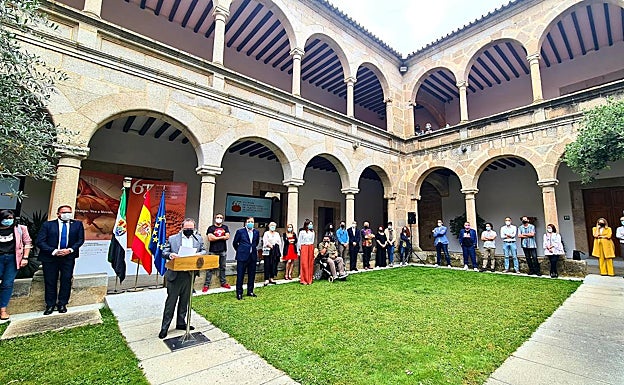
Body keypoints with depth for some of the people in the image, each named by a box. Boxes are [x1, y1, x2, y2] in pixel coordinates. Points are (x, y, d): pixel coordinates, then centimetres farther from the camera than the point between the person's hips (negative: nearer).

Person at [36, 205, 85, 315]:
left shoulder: (77, 224, 4)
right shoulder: (48, 225, 1)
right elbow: (40, 241, -2)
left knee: (66, 280, 2)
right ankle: (50, 305, 21)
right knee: (50, 281, 7)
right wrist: (53, 251, -14)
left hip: (68, 256, 0)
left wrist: (70, 250, -11)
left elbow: (80, 239, 3)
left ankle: (62, 304, 15)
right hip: (50, 256, 0)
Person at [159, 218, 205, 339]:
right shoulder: (172, 238, -2)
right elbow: (164, 252, 0)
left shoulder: (198, 239, 5)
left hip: (190, 274, 3)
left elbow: (204, 251, 8)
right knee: (171, 300, 4)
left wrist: (199, 254, -14)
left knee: (185, 300, 15)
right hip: (175, 275, -3)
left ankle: (181, 323, 31)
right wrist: (170, 255, -22)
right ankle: (165, 327, 18)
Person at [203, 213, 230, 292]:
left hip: (223, 251, 3)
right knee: (210, 268, -2)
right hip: (213, 251, -3)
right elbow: (210, 238, -11)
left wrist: (215, 237, -8)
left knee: (222, 267, 11)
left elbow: (227, 237, -3)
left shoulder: (225, 227, 11)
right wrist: (222, 237, -6)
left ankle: (223, 282, 20)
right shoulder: (211, 228, 2)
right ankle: (206, 284, 4)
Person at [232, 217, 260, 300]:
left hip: (253, 256, 4)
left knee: (251, 275, 10)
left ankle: (250, 291, 24)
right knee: (240, 276, 1)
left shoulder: (256, 232, 6)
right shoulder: (240, 231, -5)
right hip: (242, 256, -4)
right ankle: (239, 293, 12)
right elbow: (235, 243, 6)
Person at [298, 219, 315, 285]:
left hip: (311, 248, 4)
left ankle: (309, 280, 12)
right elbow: (299, 242, 1)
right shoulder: (302, 232, -1)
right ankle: (303, 280, 3)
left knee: (310, 264, 4)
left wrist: (312, 248, 8)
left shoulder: (312, 232, 11)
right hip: (304, 248, -4)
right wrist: (299, 250, -1)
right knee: (304, 264, -5)